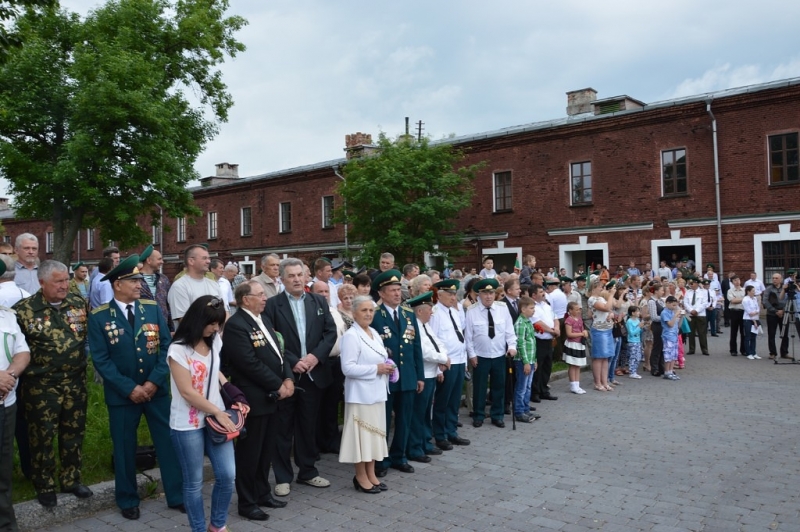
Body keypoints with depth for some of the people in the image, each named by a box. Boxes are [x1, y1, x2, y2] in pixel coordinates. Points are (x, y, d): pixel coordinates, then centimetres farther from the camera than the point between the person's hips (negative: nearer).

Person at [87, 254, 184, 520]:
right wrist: (129, 388, -14)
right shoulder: (99, 317, -7)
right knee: (124, 447, 11)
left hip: (157, 389, 2)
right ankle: (128, 500, 31)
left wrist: (154, 381, -12)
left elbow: (167, 346, -2)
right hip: (122, 394, -2)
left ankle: (177, 495, 22)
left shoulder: (152, 308, 0)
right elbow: (101, 359, -9)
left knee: (169, 442, 7)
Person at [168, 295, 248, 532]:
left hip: (216, 418, 6)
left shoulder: (214, 342, 5)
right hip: (187, 425, -6)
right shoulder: (178, 349, -15)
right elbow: (187, 392, -16)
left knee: (227, 475, 4)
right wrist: (218, 413, -12)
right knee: (194, 482, 6)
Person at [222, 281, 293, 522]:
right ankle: (247, 502, 18)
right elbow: (250, 363, -21)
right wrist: (278, 385, -15)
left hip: (273, 397, 9)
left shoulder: (264, 320, 13)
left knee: (267, 450, 18)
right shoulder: (236, 325, -17)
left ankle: (263, 493, 33)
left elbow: (279, 352, 14)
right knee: (249, 452, 5)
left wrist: (288, 378, -2)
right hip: (254, 399, -8)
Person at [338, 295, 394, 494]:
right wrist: (376, 369, -19)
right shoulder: (350, 335, -14)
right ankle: (361, 477, 13)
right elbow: (348, 368, -20)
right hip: (360, 393, -8)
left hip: (376, 391, 8)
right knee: (362, 433, 1)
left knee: (375, 432, 13)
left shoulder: (374, 333, 11)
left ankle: (371, 474, 24)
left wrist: (387, 367, -1)